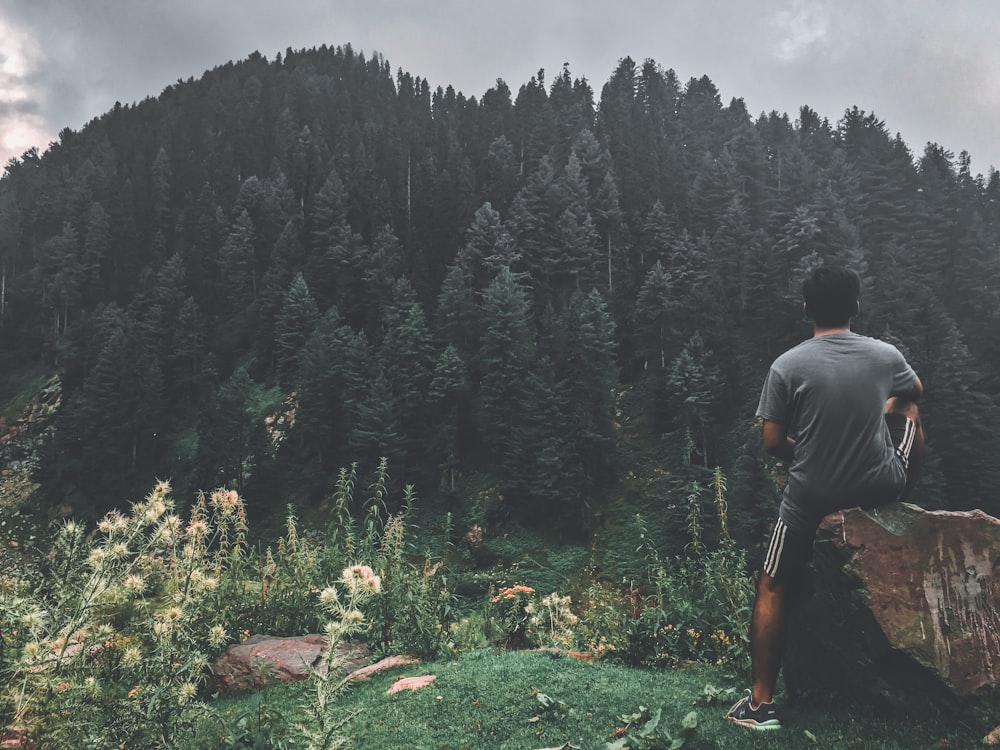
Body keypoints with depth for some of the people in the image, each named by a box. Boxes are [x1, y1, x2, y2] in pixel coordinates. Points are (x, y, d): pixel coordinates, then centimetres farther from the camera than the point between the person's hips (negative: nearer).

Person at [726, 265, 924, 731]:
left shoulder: (787, 366, -15)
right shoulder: (886, 356, -6)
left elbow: (773, 443, -10)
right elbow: (916, 392, 18)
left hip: (812, 495, -2)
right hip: (880, 487, 3)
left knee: (772, 589, 13)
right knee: (905, 409, 31)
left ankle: (761, 704, 14)